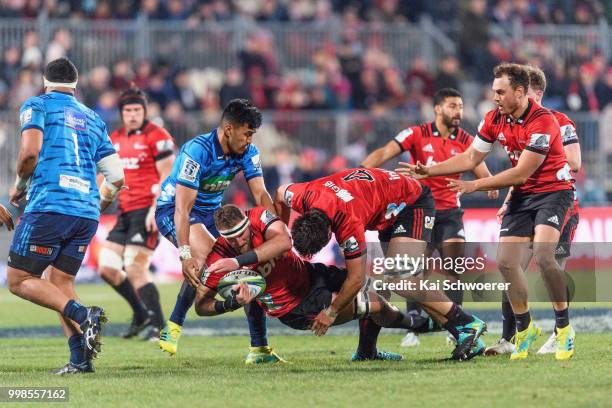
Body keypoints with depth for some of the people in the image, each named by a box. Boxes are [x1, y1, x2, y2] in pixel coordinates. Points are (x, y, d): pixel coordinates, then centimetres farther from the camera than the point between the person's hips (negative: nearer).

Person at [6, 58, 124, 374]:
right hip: (87, 213, 6)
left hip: (49, 207, -6)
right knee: (59, 283, 14)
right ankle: (80, 359, -3)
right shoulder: (93, 119, 22)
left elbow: (30, 151, -13)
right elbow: (116, 177, 17)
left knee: (18, 280, 1)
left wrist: (20, 185, 5)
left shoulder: (37, 106, 6)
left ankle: (82, 315, -21)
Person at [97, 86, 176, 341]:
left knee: (135, 268, -15)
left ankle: (157, 324, -6)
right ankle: (141, 314, 19)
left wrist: (155, 209, -19)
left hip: (147, 211, -8)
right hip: (125, 212, 8)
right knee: (107, 268, 5)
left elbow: (166, 177, -11)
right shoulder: (116, 139, 15)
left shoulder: (156, 137, -7)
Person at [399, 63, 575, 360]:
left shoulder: (542, 121, -23)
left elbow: (521, 173, -23)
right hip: (522, 195, 7)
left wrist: (475, 185, -19)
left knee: (542, 255, -27)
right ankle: (525, 329, 15)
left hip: (552, 191, -7)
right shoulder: (495, 119, -1)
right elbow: (470, 158, 10)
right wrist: (428, 171, 2)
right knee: (506, 261, -3)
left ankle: (564, 327, -11)